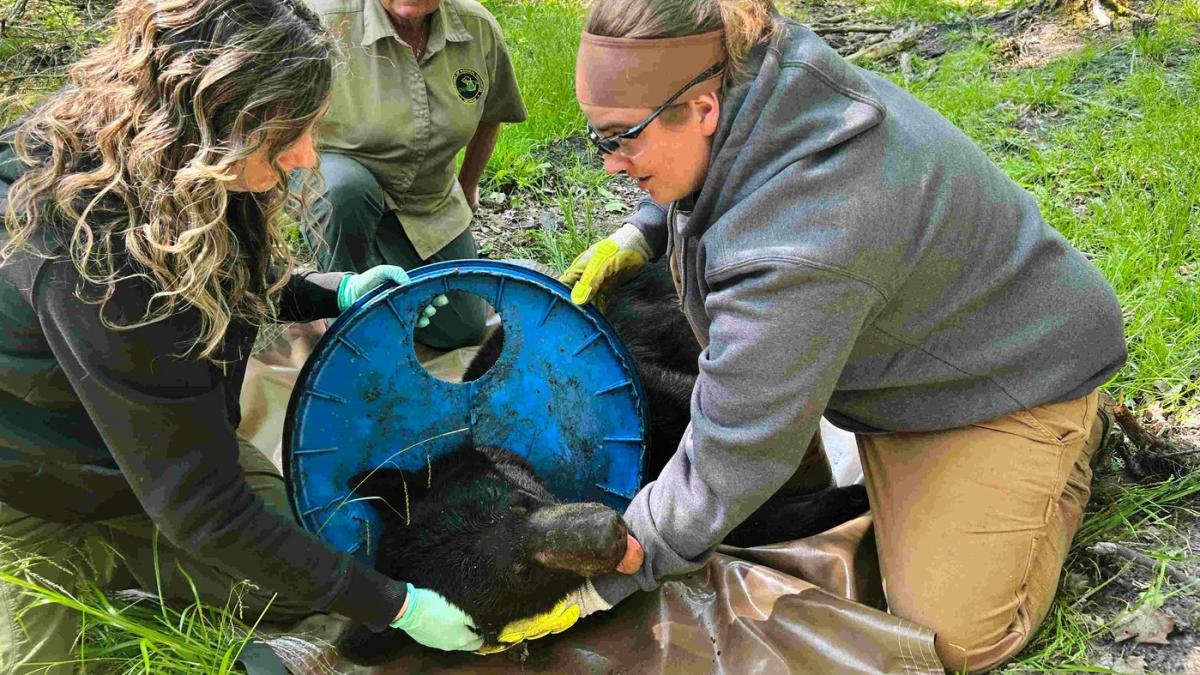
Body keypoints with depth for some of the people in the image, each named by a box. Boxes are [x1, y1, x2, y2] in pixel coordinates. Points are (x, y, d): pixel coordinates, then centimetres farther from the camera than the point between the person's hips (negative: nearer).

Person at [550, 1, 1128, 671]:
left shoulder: (796, 256, -42)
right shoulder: (757, 85, -17)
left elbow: (729, 466, -33)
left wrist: (595, 583, -23)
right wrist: (636, 241, -5)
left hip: (1015, 371, -8)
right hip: (904, 341, 8)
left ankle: (1068, 440, 12)